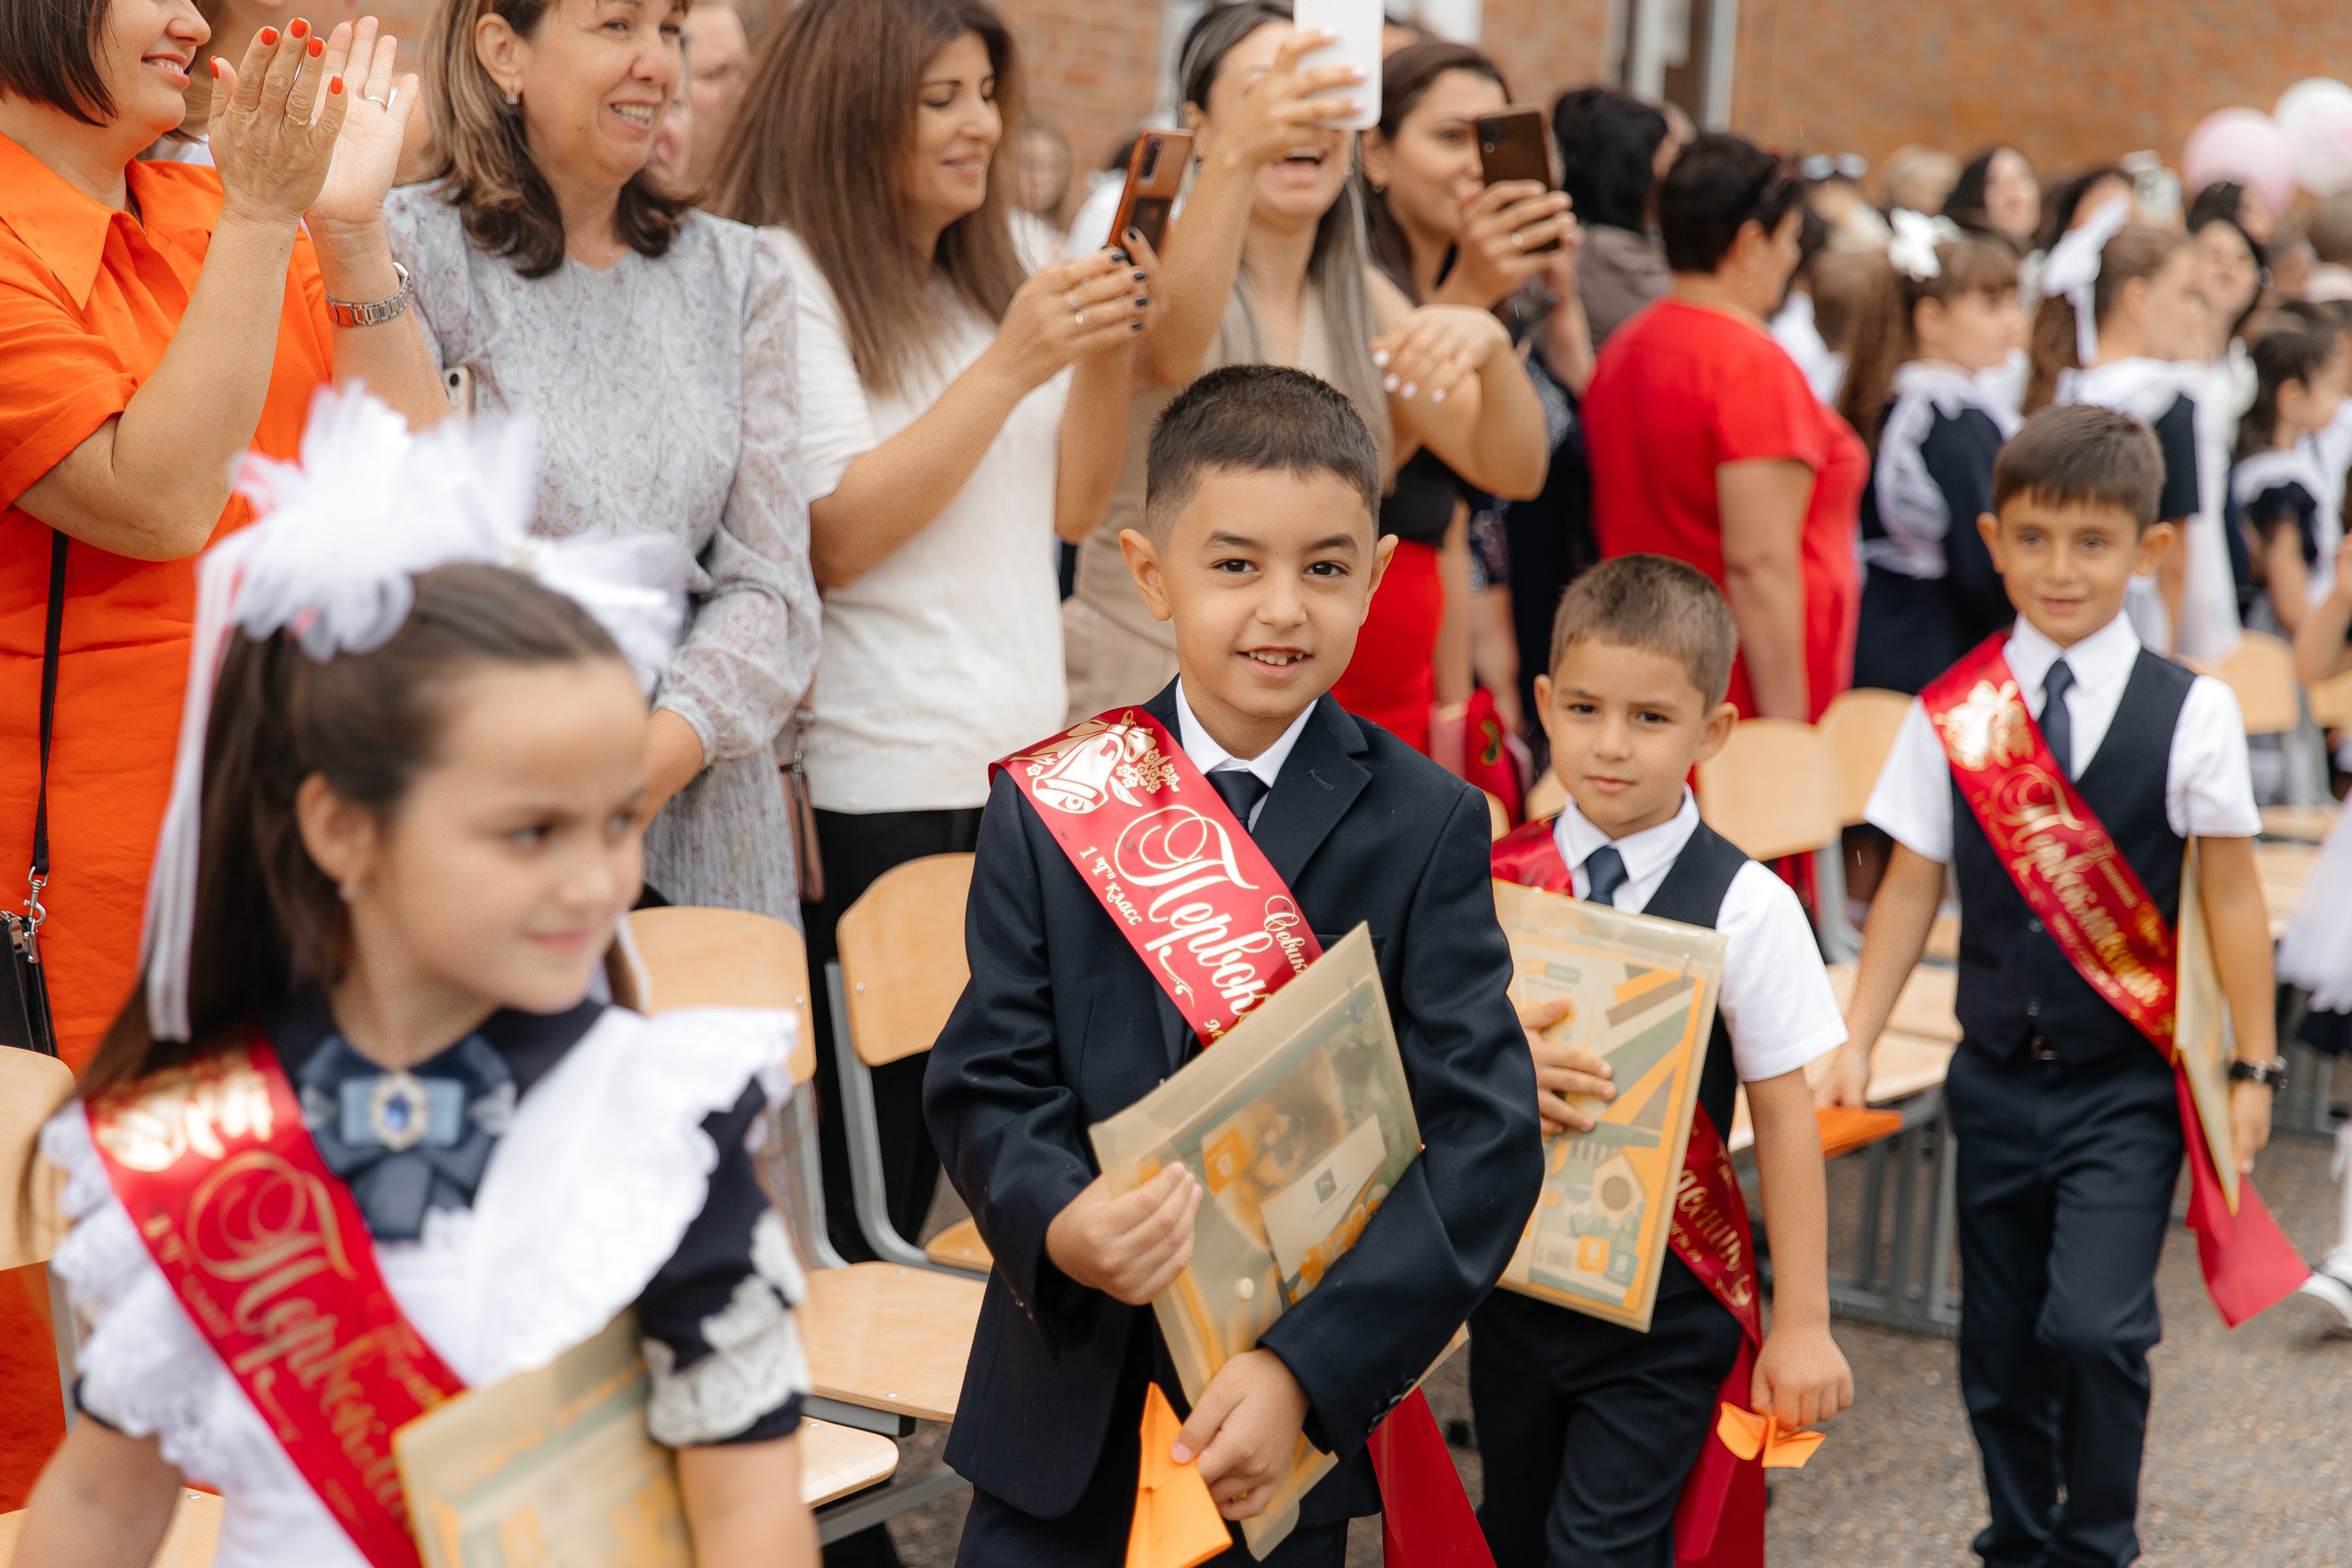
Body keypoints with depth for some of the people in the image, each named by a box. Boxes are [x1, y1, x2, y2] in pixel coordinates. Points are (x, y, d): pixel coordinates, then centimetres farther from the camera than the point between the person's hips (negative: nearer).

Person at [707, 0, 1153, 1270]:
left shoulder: (987, 275, 17)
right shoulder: (783, 276, -6)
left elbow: (1068, 506, 15)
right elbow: (833, 535, -14)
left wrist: (1103, 351, -1)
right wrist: (1014, 364, -17)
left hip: (1019, 770, 7)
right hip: (878, 791, -7)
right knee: (860, 1169, -3)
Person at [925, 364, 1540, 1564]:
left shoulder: (1427, 826, -7)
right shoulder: (1048, 807, -2)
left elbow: (1485, 1134, -12)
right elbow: (985, 1077, -1)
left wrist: (1306, 1368, -21)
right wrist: (1056, 1219, -23)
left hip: (1302, 1397, -1)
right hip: (1064, 1398, 1)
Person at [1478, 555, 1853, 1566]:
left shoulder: (1744, 907, -12)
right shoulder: (1499, 878, -3)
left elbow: (1784, 1116, -8)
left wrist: (1801, 1324, -6)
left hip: (1667, 1302, -4)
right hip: (1514, 1279, 4)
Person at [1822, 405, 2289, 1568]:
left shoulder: (2189, 714, -7)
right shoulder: (1951, 715, -2)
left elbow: (2231, 893, -2)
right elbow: (1912, 884, 4)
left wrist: (2252, 1068, -1)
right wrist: (1854, 1042, 0)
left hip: (2125, 1087, -3)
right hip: (1996, 1075, 3)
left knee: (2094, 1328, -13)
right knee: (2000, 1341, 11)